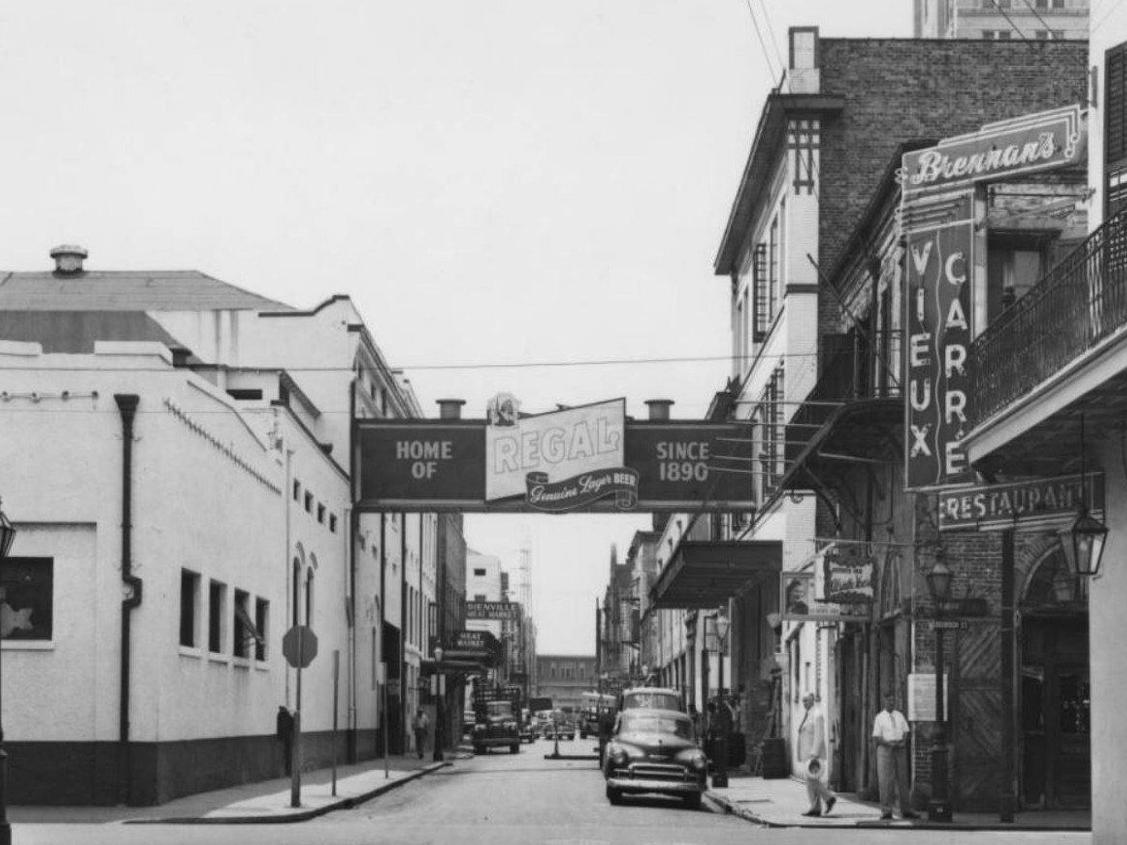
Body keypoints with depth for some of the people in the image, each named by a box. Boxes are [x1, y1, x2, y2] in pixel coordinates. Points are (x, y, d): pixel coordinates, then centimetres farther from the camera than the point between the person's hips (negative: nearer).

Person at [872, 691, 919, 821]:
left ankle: (905, 811, 9)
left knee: (902, 779, 5)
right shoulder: (879, 718, 2)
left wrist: (903, 742, -11)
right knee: (886, 781, -8)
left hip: (900, 750, 4)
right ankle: (886, 811, -7)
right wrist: (889, 743, -17)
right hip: (885, 748, -4)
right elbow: (876, 738, -2)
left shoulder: (900, 716, 13)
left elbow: (906, 732, 11)